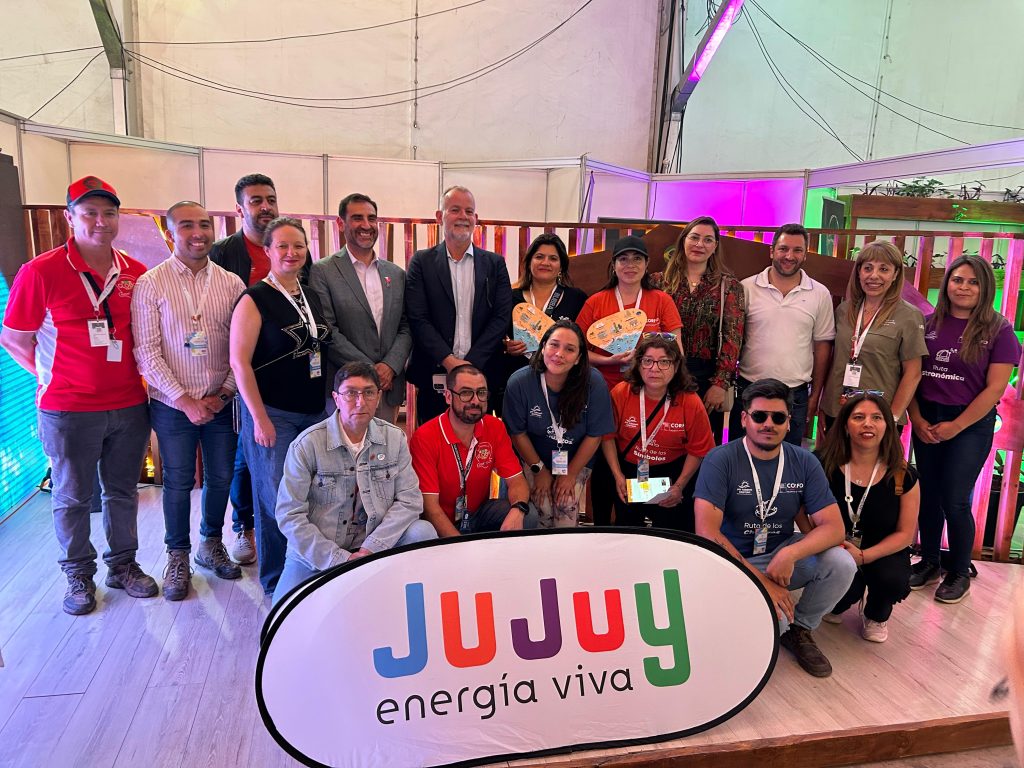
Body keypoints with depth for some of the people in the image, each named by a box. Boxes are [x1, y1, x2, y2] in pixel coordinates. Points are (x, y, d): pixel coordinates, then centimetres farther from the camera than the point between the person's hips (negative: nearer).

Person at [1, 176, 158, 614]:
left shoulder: (136, 273, 2)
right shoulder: (40, 272, -9)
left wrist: (135, 375, 6)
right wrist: (51, 376, -3)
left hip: (129, 406, 3)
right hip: (68, 410, -3)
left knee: (123, 492, 15)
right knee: (72, 498, 11)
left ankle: (122, 565, 32)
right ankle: (79, 575, 29)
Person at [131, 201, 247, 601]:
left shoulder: (231, 283, 1)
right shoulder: (150, 284, -6)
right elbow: (147, 351, -9)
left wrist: (225, 393, -7)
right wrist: (185, 400, -13)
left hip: (222, 402, 3)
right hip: (173, 404, -2)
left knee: (221, 477, 13)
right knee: (178, 482, 9)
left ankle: (211, 544, 34)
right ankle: (178, 556, 28)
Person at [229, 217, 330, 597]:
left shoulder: (313, 297, 11)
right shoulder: (254, 299, -7)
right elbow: (239, 361, -12)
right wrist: (259, 418, -15)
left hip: (315, 412, 6)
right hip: (272, 414, -5)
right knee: (275, 498, 2)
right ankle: (276, 582, 18)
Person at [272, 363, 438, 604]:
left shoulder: (394, 439, -2)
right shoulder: (307, 444, -11)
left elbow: (409, 500, -7)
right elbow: (290, 516, -13)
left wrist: (371, 549, -18)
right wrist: (339, 560, -17)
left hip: (374, 545, 2)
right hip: (315, 554, -1)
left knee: (423, 532, -23)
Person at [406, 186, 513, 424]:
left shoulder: (495, 263, 8)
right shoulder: (422, 262, 3)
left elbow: (502, 317, 0)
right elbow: (418, 319, -4)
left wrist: (471, 363, -10)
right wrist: (449, 361, -14)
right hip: (434, 376, -1)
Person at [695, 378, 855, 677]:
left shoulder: (804, 462, -4)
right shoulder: (720, 460, -16)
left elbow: (833, 527, -9)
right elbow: (707, 532, -22)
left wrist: (790, 554, -28)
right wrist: (760, 580, -25)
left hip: (782, 555, 4)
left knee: (841, 563, -23)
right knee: (773, 621, -30)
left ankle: (800, 629, 6)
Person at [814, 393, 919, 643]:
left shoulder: (904, 476, -9)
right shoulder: (825, 465, -12)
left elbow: (905, 534, -4)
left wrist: (863, 556, -19)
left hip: (882, 552, 1)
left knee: (893, 581, -31)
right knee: (847, 588, -30)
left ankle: (875, 616, 10)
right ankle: (836, 605, 15)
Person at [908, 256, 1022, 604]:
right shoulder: (929, 324, 3)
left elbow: (995, 387, -8)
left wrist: (956, 425, -11)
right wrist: (916, 418, -6)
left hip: (971, 424, -3)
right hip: (926, 422, 3)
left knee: (954, 501, -1)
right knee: (928, 496, 10)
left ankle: (959, 573, 19)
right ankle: (928, 563, 27)